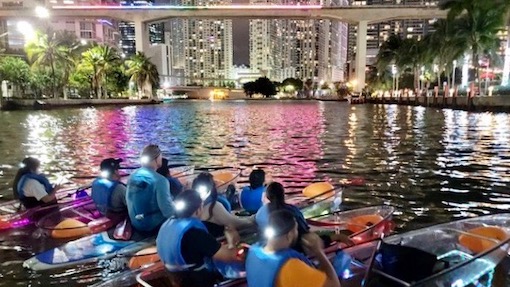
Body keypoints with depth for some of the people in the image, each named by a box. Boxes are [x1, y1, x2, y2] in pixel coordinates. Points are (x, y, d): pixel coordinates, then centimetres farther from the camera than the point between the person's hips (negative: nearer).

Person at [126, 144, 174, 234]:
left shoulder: (132, 176, 0)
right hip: (153, 226, -8)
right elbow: (167, 210, -25)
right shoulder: (159, 180, -24)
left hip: (135, 224, 8)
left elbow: (128, 201, 12)